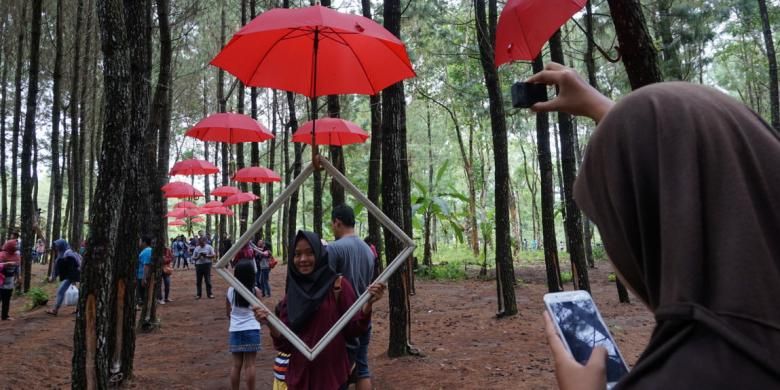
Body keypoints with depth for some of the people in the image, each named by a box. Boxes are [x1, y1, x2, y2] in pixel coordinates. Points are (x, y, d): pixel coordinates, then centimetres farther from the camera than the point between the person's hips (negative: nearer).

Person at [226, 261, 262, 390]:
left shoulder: (231, 291, -1)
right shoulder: (255, 291, -8)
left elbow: (228, 313, 9)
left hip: (235, 330, 3)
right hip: (252, 330, -2)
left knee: (236, 364, 10)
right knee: (249, 364, 2)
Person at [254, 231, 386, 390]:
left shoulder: (338, 285, -9)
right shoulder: (290, 296, 1)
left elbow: (353, 330, -9)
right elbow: (285, 345, 2)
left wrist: (368, 304, -25)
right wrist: (270, 324, -15)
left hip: (333, 376, -3)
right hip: (299, 377, 3)